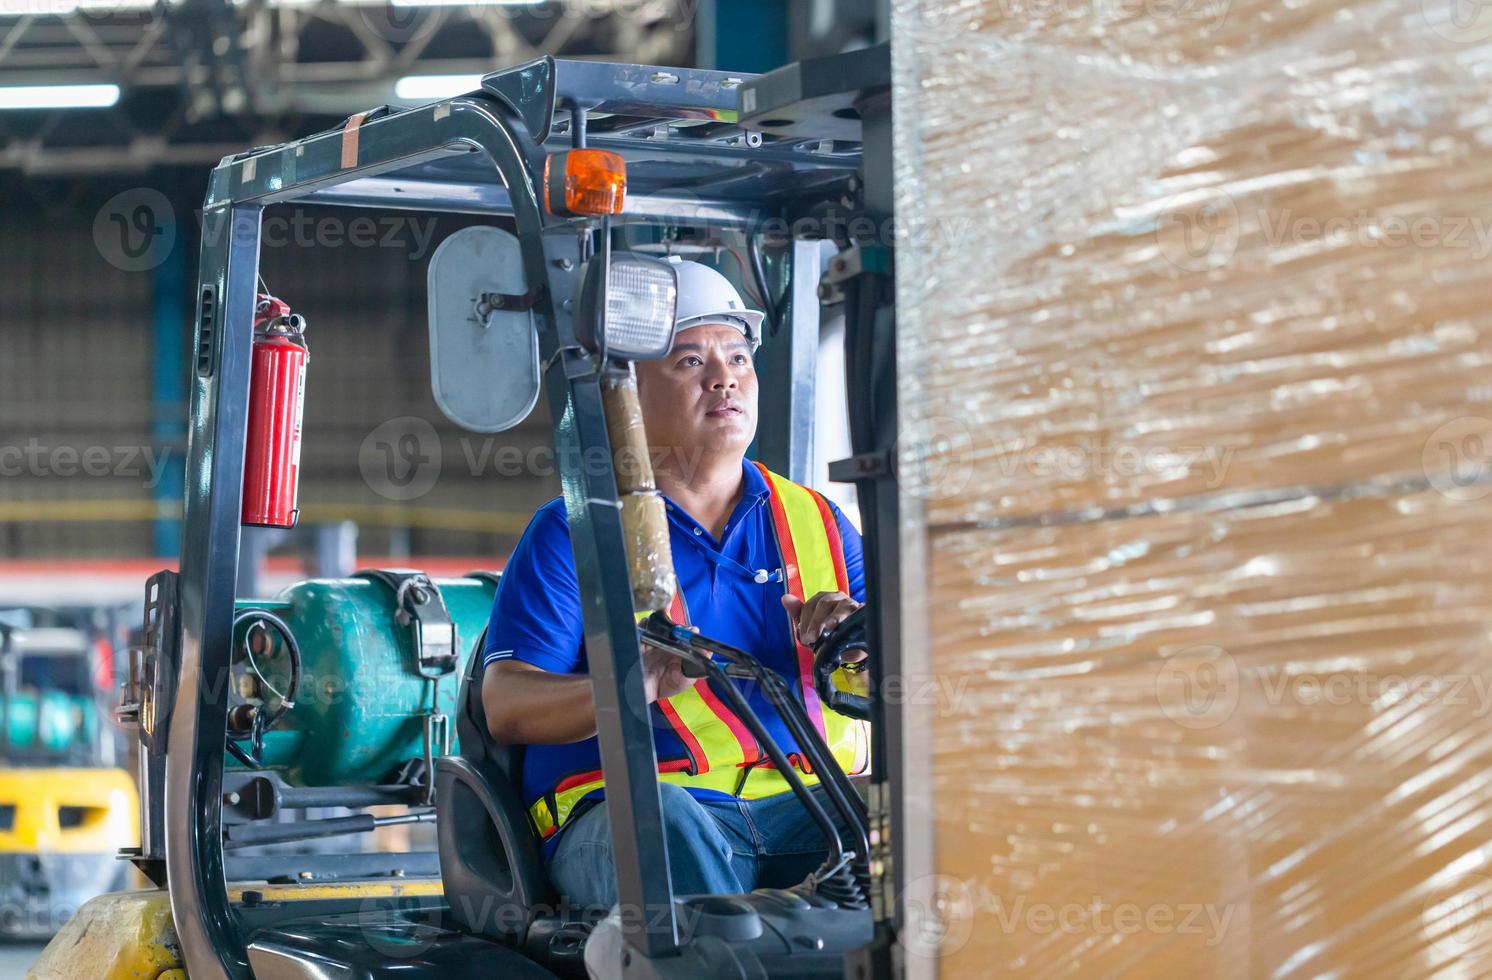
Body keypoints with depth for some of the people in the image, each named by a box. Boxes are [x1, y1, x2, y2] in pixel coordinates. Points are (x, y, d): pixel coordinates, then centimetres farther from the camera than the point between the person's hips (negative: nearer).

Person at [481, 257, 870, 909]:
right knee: (660, 813, -38)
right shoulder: (572, 532, 10)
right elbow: (506, 706, -3)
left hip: (810, 807, 3)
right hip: (627, 814, -3)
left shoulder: (818, 523, 22)